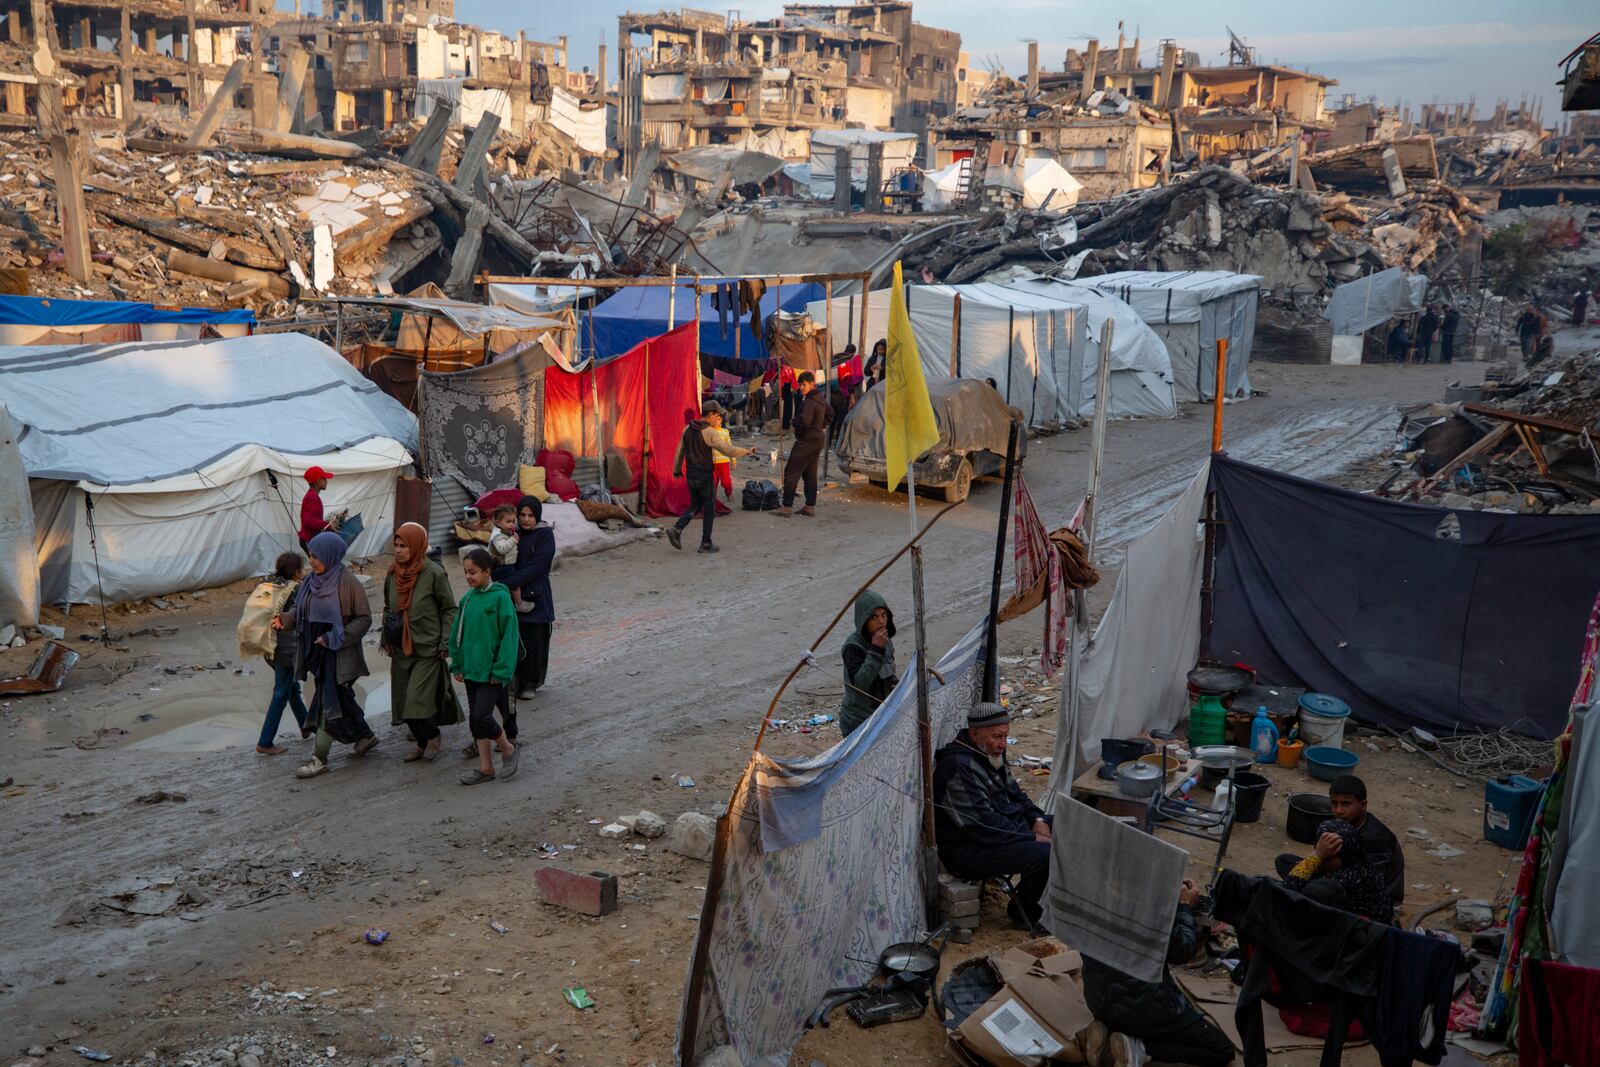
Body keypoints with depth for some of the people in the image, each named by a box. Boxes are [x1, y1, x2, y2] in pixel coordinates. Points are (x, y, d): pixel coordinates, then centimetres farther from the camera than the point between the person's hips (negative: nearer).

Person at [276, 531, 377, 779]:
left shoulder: (348, 584, -15)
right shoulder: (312, 581, 4)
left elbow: (364, 618, -13)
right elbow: (300, 609, 14)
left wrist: (334, 638, -20)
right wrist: (284, 619, -7)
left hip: (339, 655, -7)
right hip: (317, 652, 7)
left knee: (329, 703, -5)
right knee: (341, 700, 17)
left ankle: (319, 759, 2)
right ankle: (365, 737, 36)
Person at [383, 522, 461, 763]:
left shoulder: (434, 573, -13)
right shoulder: (393, 573, 4)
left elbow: (450, 608, -7)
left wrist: (445, 643, -10)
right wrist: (386, 639, 12)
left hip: (427, 649, -6)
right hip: (401, 649, 6)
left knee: (418, 700, -11)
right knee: (403, 700, 8)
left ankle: (433, 736, 16)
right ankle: (422, 742, 27)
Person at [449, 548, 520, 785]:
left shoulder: (500, 597, -12)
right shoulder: (467, 599, 5)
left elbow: (509, 636, -13)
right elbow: (457, 633, 14)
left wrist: (501, 670, -15)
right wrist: (457, 665, 10)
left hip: (492, 673, -6)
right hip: (471, 670, 7)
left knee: (481, 716, -12)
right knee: (475, 718, 9)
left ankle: (508, 748, 13)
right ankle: (485, 767, 19)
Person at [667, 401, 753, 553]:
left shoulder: (688, 429, 6)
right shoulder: (709, 432, -16)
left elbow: (680, 451, 11)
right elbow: (727, 449, -19)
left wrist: (677, 470, 20)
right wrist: (746, 451, -7)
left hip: (690, 475, 7)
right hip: (705, 475, -7)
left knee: (695, 505, 18)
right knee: (709, 508, 6)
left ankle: (676, 529, -2)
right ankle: (706, 543, 8)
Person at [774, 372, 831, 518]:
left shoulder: (808, 403, -20)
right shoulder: (820, 400, 10)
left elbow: (804, 422, -30)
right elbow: (830, 414, 27)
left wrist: (794, 421, -10)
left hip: (806, 441, -10)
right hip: (819, 439, 10)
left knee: (791, 472, -6)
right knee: (810, 474, 14)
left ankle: (787, 507, -8)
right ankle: (810, 506, 15)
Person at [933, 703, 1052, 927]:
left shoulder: (990, 756, 10)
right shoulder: (958, 768, -24)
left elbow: (1015, 794, 21)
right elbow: (983, 824, -27)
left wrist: (1037, 820, 0)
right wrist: (1032, 838, -22)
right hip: (968, 852, -11)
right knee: (1044, 855, -26)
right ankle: (1022, 914, -3)